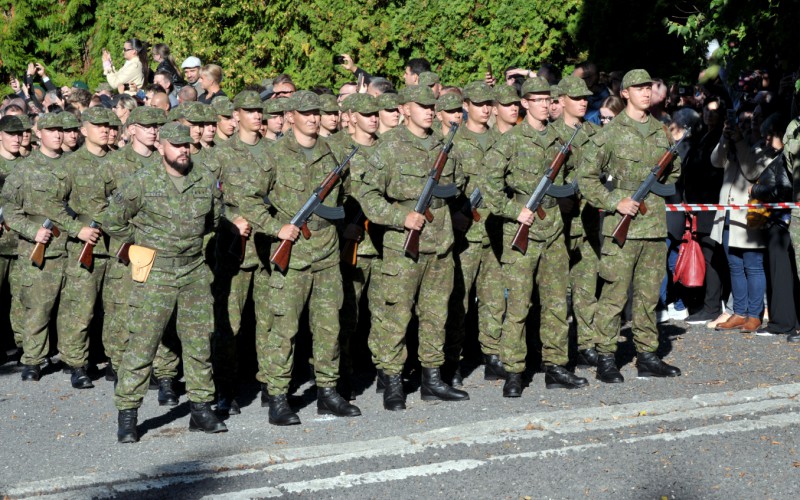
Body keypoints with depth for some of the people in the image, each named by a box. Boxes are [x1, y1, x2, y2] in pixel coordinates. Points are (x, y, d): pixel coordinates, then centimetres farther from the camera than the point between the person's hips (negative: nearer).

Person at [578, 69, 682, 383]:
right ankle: (605, 359, 2)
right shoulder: (612, 132, -3)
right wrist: (615, 202, -13)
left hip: (655, 224, 6)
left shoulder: (661, 132, 13)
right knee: (615, 294, -5)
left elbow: (675, 170, 27)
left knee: (649, 294, 11)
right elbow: (586, 177, -5)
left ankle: (647, 356, 19)